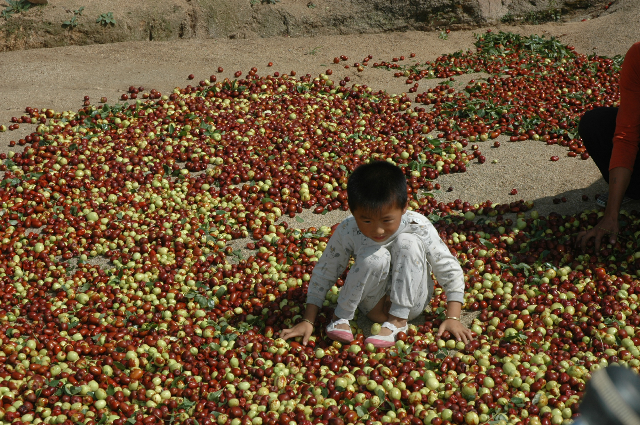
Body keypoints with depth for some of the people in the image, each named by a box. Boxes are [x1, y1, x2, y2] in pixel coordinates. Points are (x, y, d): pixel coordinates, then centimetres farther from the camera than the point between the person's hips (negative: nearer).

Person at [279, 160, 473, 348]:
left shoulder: (419, 228, -23)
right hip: (374, 299, 0)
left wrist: (452, 317, -20)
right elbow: (324, 273, -9)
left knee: (408, 242, -26)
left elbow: (451, 271, -13)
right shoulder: (347, 231, -21)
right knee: (375, 256, -32)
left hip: (410, 300, 0)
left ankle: (398, 320, -20)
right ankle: (341, 317, -10)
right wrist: (308, 321, -11)